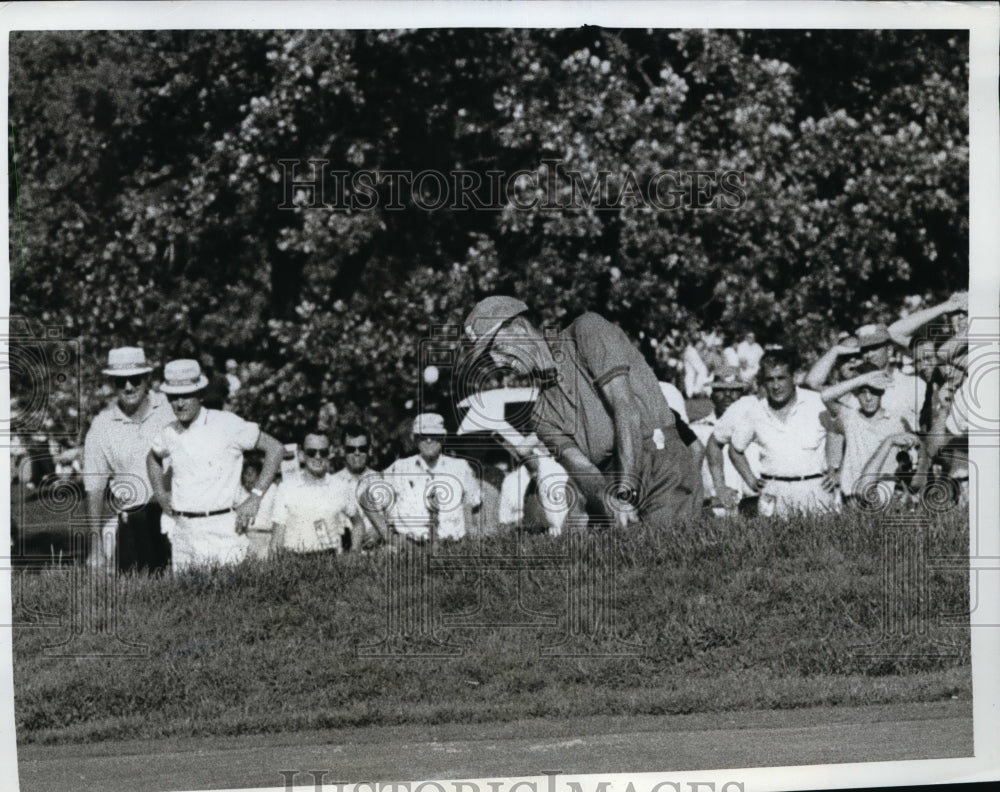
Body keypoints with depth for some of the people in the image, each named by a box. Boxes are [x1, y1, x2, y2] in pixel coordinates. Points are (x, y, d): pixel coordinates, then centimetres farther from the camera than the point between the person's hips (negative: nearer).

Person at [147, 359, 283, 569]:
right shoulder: (168, 435, 9)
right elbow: (153, 458, 32)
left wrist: (255, 497, -9)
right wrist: (160, 493, 17)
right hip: (182, 529, 5)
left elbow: (274, 448, -4)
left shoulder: (226, 424, -7)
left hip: (220, 529, -5)